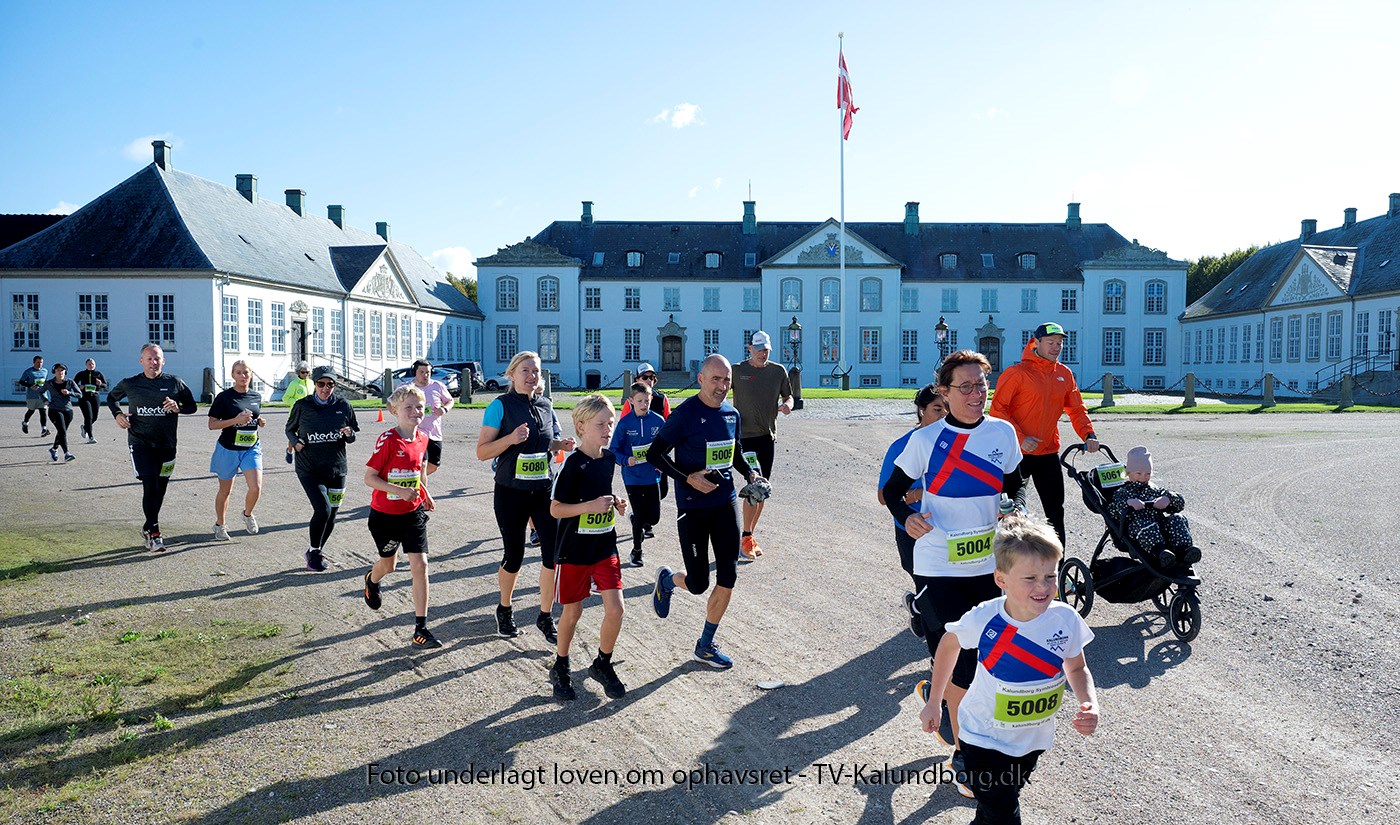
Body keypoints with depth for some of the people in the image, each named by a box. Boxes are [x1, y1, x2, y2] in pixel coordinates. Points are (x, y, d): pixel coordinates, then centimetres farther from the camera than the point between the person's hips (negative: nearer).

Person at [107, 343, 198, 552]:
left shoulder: (174, 382, 2)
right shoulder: (129, 384, 2)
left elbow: (192, 406, 10)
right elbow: (111, 397, 21)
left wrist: (178, 408, -11)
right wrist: (117, 414, 2)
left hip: (166, 444, 2)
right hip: (140, 442, -2)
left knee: (161, 487, 9)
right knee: (150, 485, -15)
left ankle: (148, 528, 28)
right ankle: (154, 532, -10)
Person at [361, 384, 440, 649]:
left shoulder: (422, 439, -1)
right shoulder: (387, 440, -18)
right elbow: (369, 478, -17)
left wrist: (424, 494, 8)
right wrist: (398, 490, -28)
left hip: (412, 513, 3)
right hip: (385, 514, -3)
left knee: (420, 565, -8)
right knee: (388, 565, 17)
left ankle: (421, 628, -3)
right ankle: (372, 580, 56)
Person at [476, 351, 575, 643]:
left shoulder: (546, 405, 8)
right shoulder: (501, 405, -8)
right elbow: (482, 451, -10)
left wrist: (560, 444, 1)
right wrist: (511, 438, -25)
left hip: (544, 490, 4)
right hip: (511, 493, -4)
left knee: (554, 552, -5)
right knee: (514, 557, 7)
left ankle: (545, 616, 11)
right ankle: (504, 610, 33)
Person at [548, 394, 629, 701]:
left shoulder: (608, 458, 2)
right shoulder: (573, 463, -17)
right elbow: (555, 509, -15)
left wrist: (616, 503, -1)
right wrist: (590, 506, -25)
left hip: (605, 546, 5)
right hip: (574, 551, -5)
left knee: (615, 608, -2)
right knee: (572, 612, 9)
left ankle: (602, 664, 21)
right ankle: (560, 668, 31)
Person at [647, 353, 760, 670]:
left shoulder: (732, 413, 6)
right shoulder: (685, 414, -14)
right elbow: (654, 454, -11)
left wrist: (749, 473, 2)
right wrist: (688, 479, -21)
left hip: (725, 504, 6)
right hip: (692, 508, -6)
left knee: (728, 578, 4)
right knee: (698, 584, 0)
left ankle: (706, 645, 21)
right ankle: (667, 580, 37)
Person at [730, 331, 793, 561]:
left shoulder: (778, 371, 6)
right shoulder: (737, 370, -4)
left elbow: (788, 396, 15)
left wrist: (787, 404, -8)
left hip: (767, 436, 5)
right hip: (744, 436, -4)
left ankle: (749, 536, 23)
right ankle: (746, 538, -5)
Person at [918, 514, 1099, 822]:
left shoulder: (1065, 619, -21)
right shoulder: (983, 619, -26)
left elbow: (1077, 669, -1)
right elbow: (949, 645, -4)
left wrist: (1090, 704, -21)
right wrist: (933, 702, 2)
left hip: (1034, 740, 4)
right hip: (985, 739, -3)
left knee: (1001, 801, 25)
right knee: (1003, 815, -5)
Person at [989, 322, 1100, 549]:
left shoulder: (1064, 374, 9)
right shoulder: (1017, 372, -8)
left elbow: (1076, 409, 15)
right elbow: (998, 409, -11)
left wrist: (1088, 434, -2)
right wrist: (1020, 438, -19)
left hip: (1049, 453, 6)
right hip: (1018, 453, -6)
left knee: (1056, 510, 10)